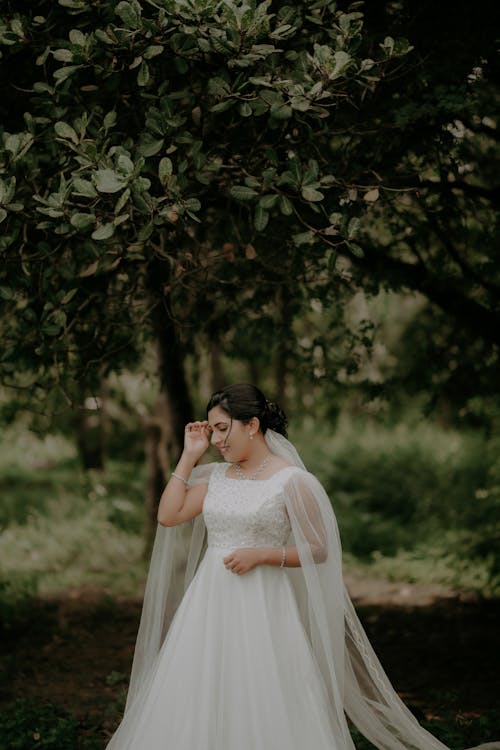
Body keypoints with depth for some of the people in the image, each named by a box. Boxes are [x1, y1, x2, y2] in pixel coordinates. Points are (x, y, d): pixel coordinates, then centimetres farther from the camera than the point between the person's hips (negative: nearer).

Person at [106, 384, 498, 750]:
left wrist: (261, 555, -16)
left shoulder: (292, 481, -8)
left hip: (261, 608, -5)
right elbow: (168, 515, 4)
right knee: (196, 700, 7)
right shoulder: (214, 475, 10)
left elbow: (319, 549, -7)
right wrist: (189, 456, 6)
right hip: (208, 602, 6)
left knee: (263, 707, -2)